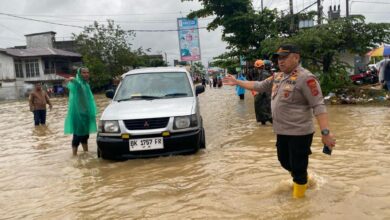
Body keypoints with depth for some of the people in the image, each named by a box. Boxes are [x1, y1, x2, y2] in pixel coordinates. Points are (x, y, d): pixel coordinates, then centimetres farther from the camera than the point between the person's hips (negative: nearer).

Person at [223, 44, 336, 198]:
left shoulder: (305, 78, -17)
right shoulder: (277, 77, 9)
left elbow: (318, 106, -22)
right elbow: (259, 86, 21)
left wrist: (326, 132, -29)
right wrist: (237, 82, 22)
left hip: (299, 132, -8)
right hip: (282, 131, 9)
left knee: (298, 167, 3)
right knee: (284, 161, 22)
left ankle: (298, 196, 22)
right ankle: (303, 180, 47)